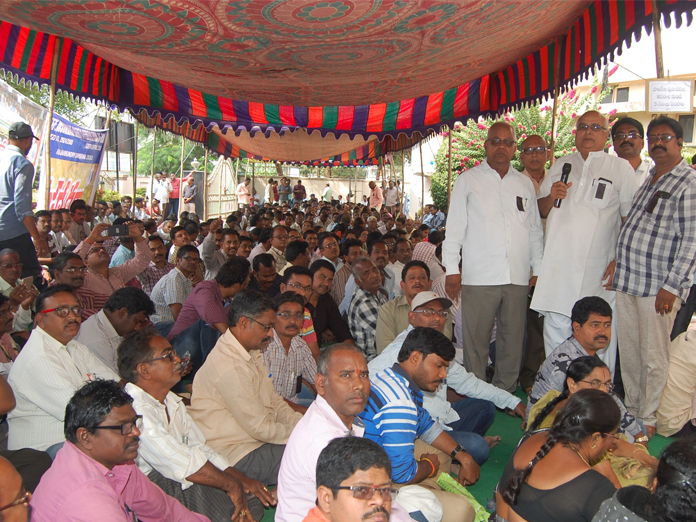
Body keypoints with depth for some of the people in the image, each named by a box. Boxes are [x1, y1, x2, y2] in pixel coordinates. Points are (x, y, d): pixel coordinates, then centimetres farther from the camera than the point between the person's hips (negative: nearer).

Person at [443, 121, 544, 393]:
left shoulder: (525, 183, 16)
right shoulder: (468, 180, 7)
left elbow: (535, 230, 19)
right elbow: (455, 227, 4)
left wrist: (538, 269, 13)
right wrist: (452, 269, -3)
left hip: (517, 277, 3)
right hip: (479, 276, -3)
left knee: (513, 339, 8)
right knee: (475, 340, -3)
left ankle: (505, 393, 21)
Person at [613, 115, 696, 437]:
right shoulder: (647, 180, 17)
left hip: (658, 288, -7)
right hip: (627, 281, 7)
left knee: (654, 358, 2)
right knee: (629, 353, 13)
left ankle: (649, 420, 15)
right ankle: (631, 411, 27)